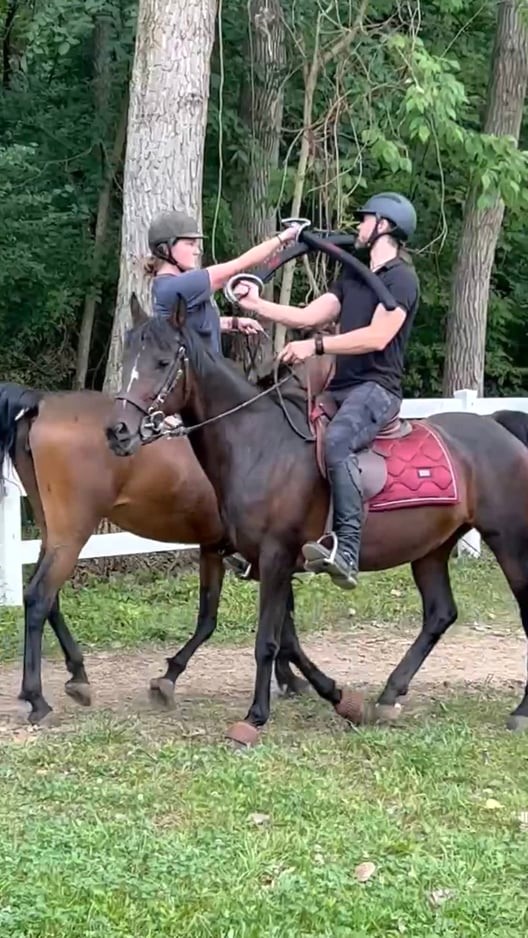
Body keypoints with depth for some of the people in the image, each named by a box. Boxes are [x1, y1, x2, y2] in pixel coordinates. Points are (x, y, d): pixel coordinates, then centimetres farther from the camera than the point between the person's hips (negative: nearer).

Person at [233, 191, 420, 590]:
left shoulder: (401, 278, -6)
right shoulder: (353, 277, 22)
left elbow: (377, 337, -18)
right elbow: (307, 316, 18)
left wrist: (315, 346, -21)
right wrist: (256, 304, 9)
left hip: (376, 389, -10)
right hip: (341, 388, 10)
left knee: (336, 441, -37)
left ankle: (347, 550, -44)